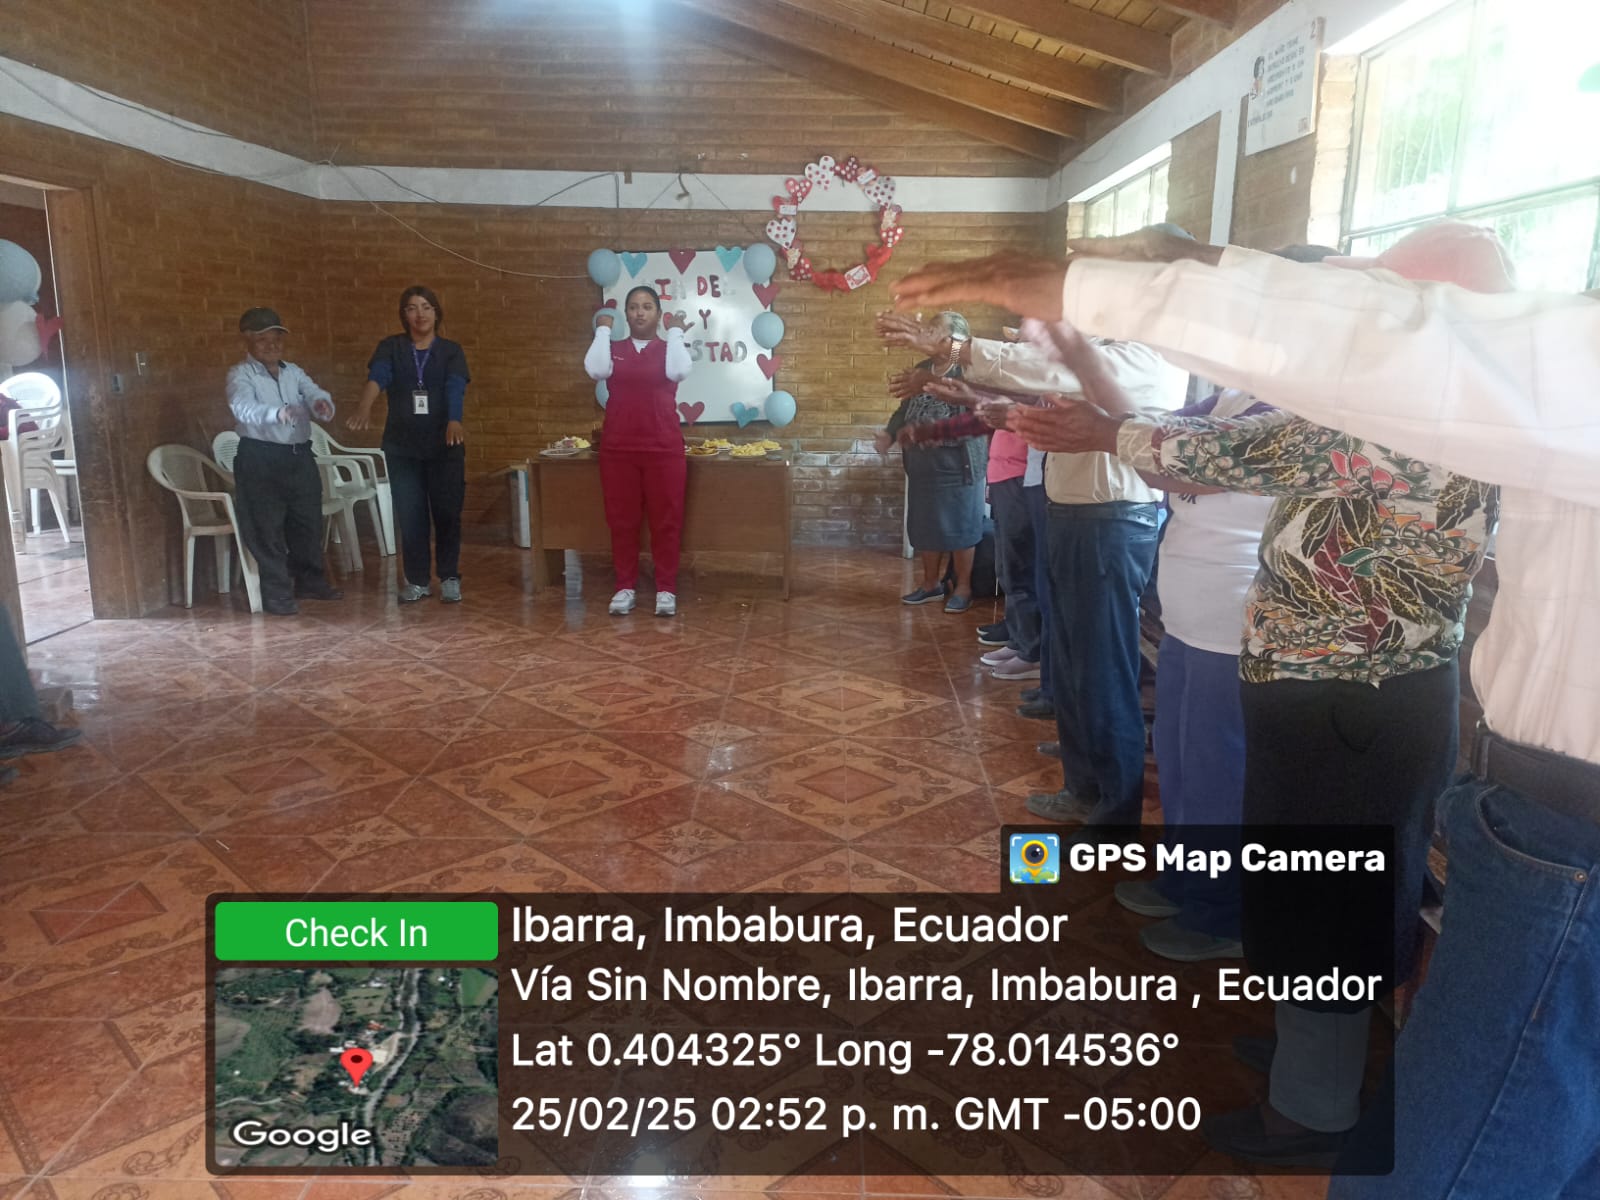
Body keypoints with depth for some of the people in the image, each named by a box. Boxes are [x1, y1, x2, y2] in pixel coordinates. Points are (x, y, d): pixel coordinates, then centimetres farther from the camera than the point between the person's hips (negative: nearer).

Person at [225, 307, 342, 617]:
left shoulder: (294, 372, 12)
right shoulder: (240, 375, -6)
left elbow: (314, 393, -4)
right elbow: (243, 407, -26)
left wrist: (322, 404, -30)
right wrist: (276, 413, -47)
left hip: (300, 456, 6)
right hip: (260, 459, -6)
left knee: (308, 522, 14)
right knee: (267, 528, -1)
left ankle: (310, 581, 30)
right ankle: (276, 593, 8)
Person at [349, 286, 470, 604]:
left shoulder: (451, 350, 1)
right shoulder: (391, 347, 3)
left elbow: (455, 387, -16)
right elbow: (376, 376, -16)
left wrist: (454, 421, -36)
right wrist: (365, 408, -37)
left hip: (444, 445, -1)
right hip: (401, 445, 1)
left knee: (447, 512, 1)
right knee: (409, 515, 3)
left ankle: (449, 578, 15)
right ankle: (417, 580, 14)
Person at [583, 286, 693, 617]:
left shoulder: (669, 349, 6)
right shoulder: (613, 349, 8)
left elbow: (678, 372, -16)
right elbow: (596, 370, -13)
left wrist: (675, 332, -5)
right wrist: (602, 329, -2)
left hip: (663, 448, -1)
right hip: (617, 448, 1)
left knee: (665, 520, 2)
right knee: (621, 520, 5)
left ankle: (666, 589, 10)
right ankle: (625, 586, 15)